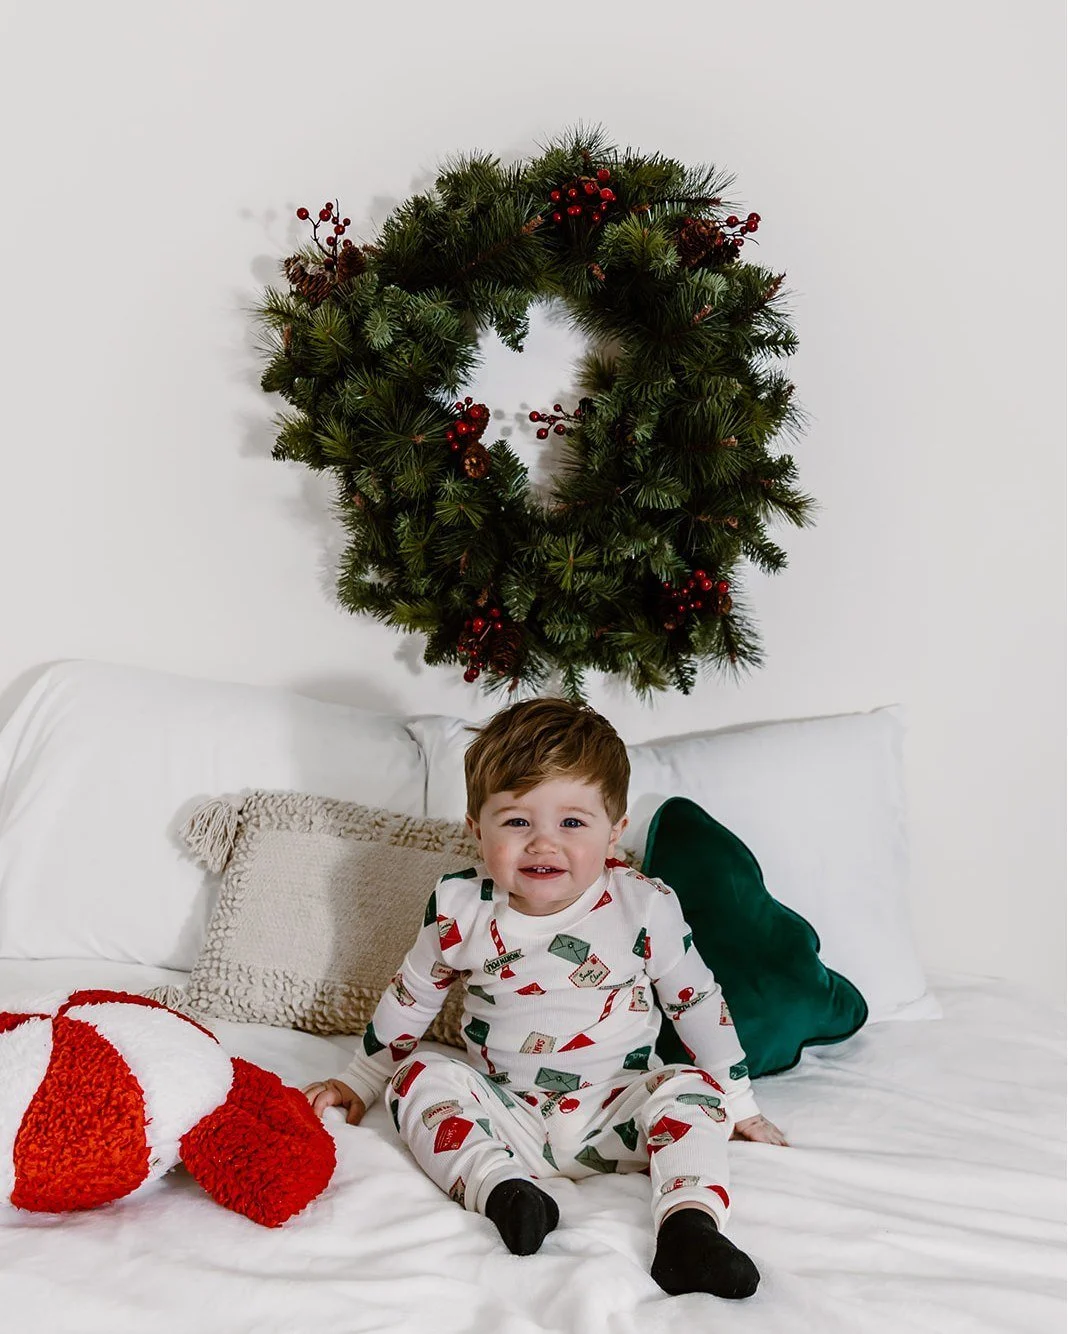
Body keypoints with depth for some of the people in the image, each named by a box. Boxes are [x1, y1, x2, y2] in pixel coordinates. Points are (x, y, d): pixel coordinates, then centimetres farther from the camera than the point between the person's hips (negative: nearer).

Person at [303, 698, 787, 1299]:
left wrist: (738, 1101, 10)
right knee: (421, 1077, -22)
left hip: (615, 1114, -1)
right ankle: (501, 1189, -40)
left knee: (692, 1090, -26)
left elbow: (698, 1001, 4)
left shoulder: (644, 905, -9)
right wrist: (360, 1081, 17)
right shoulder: (460, 907, -6)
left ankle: (689, 1222, -41)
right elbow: (410, 996, 11)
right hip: (505, 1111, 1)